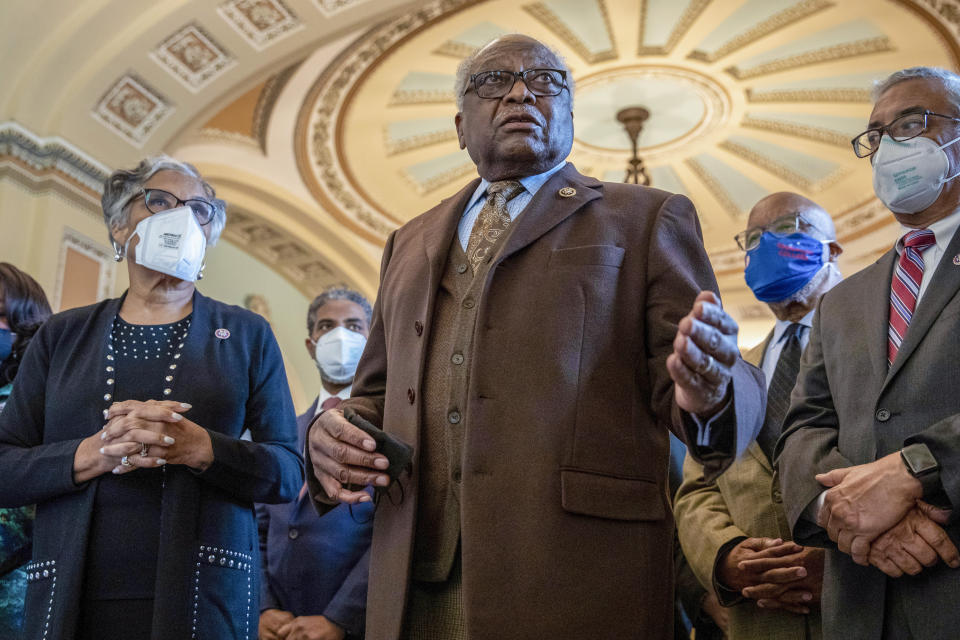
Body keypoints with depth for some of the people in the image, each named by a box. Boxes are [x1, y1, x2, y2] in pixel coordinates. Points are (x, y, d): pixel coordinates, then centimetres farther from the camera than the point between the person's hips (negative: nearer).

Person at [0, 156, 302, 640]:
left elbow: (288, 473, -2)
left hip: (202, 599, -1)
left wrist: (200, 448, -18)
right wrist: (93, 454, -15)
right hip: (70, 600, 1)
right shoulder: (61, 336, 8)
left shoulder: (246, 335, 4)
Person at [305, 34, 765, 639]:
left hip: (579, 577, -3)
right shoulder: (411, 243, 19)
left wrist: (709, 396, -23)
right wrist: (331, 431, -1)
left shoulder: (647, 220, 7)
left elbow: (709, 381, 0)